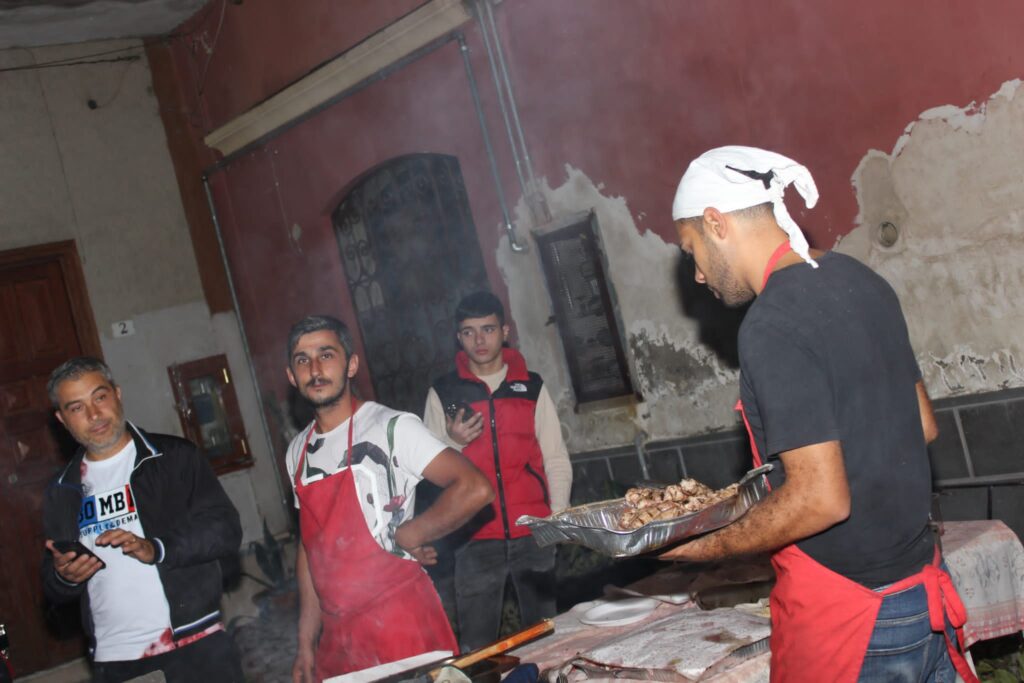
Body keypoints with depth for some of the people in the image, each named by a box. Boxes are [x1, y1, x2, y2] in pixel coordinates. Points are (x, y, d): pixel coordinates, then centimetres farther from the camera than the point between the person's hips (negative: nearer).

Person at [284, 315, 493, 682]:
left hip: (400, 623, -6)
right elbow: (309, 546, 15)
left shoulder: (390, 427, -12)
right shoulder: (298, 451, 9)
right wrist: (306, 642, 12)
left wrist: (405, 537, -12)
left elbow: (474, 489, -22)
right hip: (337, 634, 6)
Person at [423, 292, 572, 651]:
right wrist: (453, 442, -12)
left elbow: (556, 458, 7)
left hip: (532, 531, 1)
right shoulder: (442, 393, 6)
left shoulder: (532, 386, 9)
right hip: (476, 537, -1)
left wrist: (558, 514, -3)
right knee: (476, 647, -1)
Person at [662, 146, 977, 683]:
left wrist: (708, 547, -11)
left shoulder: (772, 326, -21)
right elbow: (922, 426, 14)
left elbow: (822, 500, -24)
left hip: (849, 617, -8)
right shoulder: (858, 280, 5)